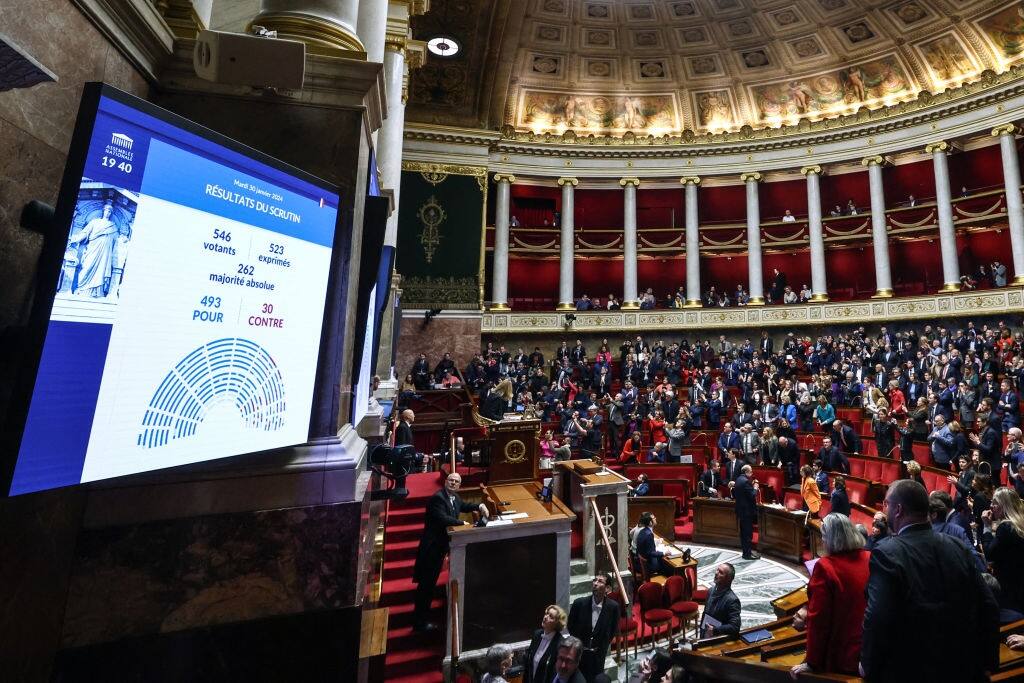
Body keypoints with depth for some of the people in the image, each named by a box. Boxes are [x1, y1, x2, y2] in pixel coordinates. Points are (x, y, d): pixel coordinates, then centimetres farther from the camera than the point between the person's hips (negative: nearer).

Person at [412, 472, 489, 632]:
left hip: (441, 545, 9)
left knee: (430, 583, 20)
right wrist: (462, 523, -19)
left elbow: (463, 506, 24)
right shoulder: (438, 497, -22)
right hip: (432, 546, -9)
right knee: (426, 584, 2)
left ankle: (421, 618, 34)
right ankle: (420, 623, 16)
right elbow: (442, 518, -33)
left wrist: (479, 506, 7)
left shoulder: (454, 497, 5)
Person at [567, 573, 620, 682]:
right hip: (579, 653, 0)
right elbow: (571, 626, -1)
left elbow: (613, 629, 1)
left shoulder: (613, 606, -17)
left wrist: (603, 647, 4)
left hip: (598, 655, 0)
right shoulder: (579, 603, -18)